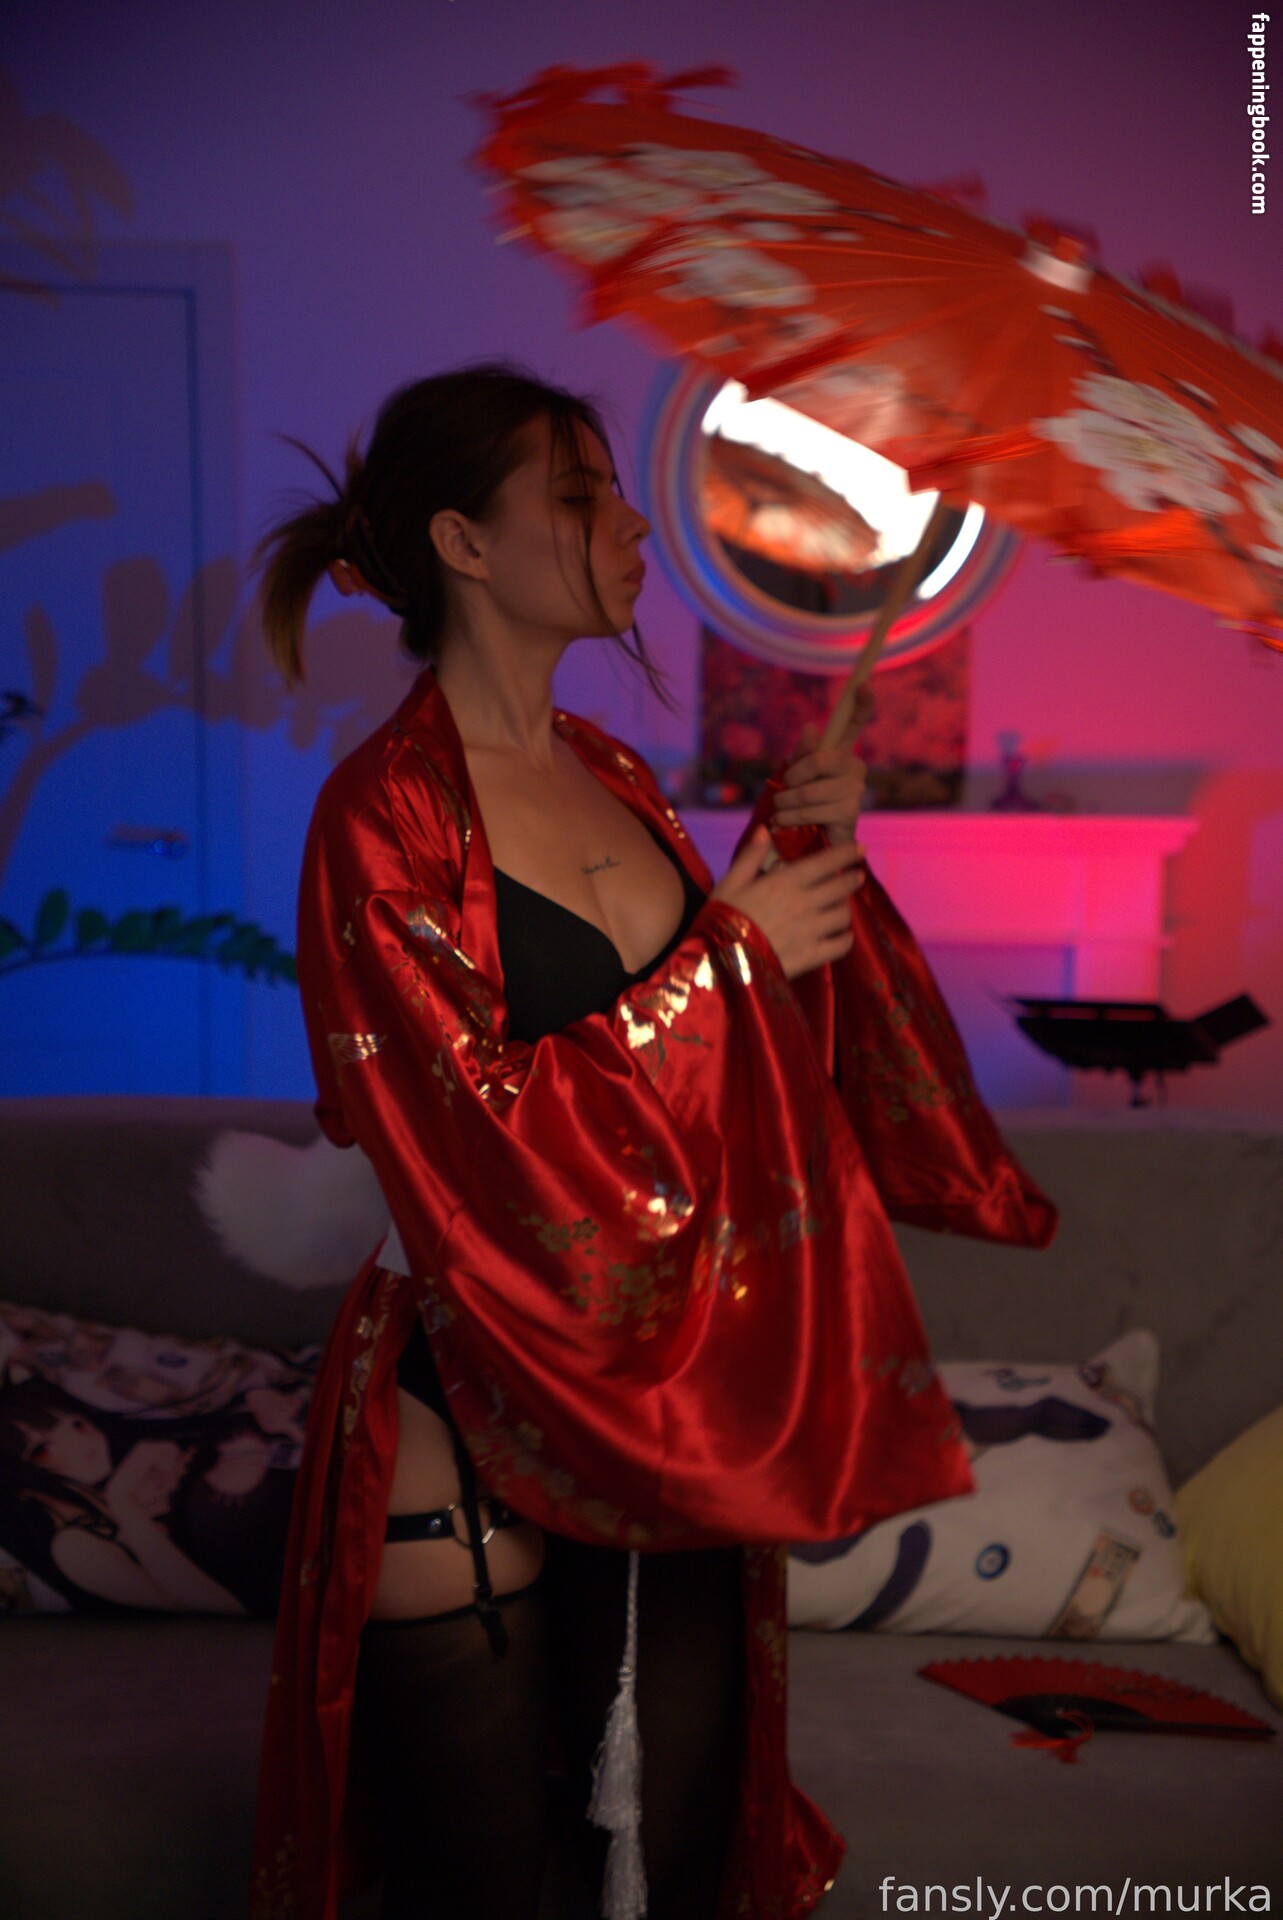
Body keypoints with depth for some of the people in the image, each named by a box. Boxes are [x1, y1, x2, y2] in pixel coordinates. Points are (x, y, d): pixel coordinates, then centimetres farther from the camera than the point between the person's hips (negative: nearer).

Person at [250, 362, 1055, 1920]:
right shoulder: (381, 819, -13)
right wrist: (728, 950, -14)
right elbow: (478, 1135, -21)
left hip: (670, 1405, 7)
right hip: (468, 1428, -6)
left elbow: (745, 1050, 16)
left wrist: (807, 860, 2)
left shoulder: (613, 779, 8)